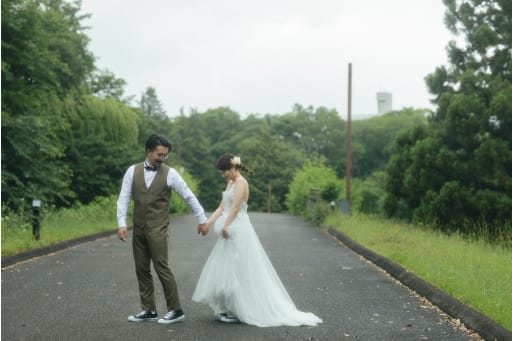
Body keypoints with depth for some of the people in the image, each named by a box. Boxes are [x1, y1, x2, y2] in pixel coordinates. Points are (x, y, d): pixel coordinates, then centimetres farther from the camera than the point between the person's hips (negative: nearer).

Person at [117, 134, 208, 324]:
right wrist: (121, 223, -9)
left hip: (158, 228, -4)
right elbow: (124, 198, 1)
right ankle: (149, 311, 17)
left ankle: (175, 310, 3)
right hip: (138, 228, 4)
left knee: (162, 267, -7)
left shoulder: (169, 173, -5)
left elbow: (189, 196, 1)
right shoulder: (133, 171, 2)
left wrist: (202, 220, 3)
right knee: (141, 270, 8)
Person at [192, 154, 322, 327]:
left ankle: (240, 312, 3)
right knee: (226, 271, 11)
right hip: (231, 232, 10)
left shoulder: (241, 182, -12)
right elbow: (221, 208, 13)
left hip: (238, 232, -10)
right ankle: (232, 309, 18)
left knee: (237, 271, -5)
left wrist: (225, 226, -18)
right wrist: (207, 223, 6)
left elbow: (235, 207, -18)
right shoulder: (231, 183, 16)